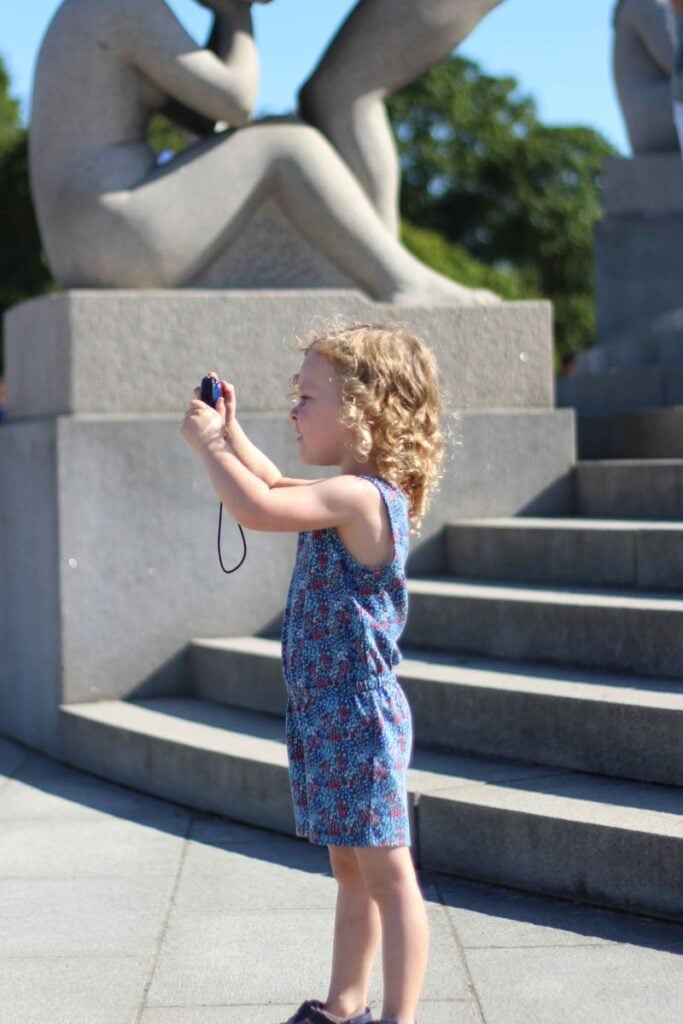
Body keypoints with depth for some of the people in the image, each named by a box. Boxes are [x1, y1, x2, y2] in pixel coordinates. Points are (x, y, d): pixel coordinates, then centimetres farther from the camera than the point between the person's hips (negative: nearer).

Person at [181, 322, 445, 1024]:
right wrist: (230, 430, 19)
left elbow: (255, 507, -31)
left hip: (358, 716, -10)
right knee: (350, 870, 17)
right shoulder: (356, 496, 11)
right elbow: (276, 489, 30)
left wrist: (207, 441, -16)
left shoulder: (359, 496, -20)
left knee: (385, 873, -2)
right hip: (327, 713, 10)